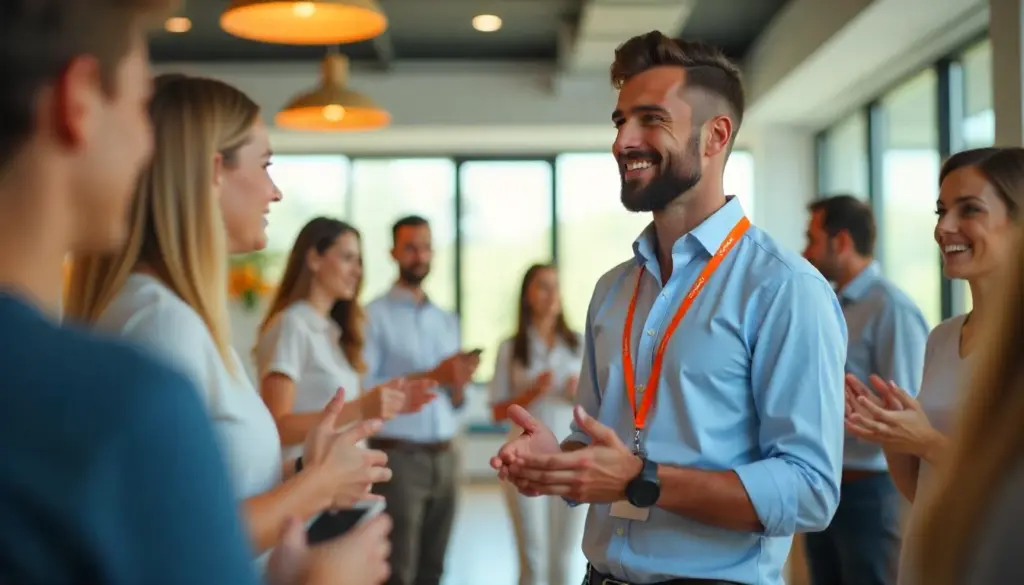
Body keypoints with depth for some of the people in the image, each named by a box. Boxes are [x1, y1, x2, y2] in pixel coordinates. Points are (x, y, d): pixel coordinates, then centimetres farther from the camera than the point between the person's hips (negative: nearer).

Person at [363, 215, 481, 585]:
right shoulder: (375, 316, -4)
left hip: (444, 457, 6)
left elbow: (455, 402, 14)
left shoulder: (447, 321, 15)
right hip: (397, 457, -6)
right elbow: (363, 390, -14)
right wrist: (430, 377, -18)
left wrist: (459, 382, -7)